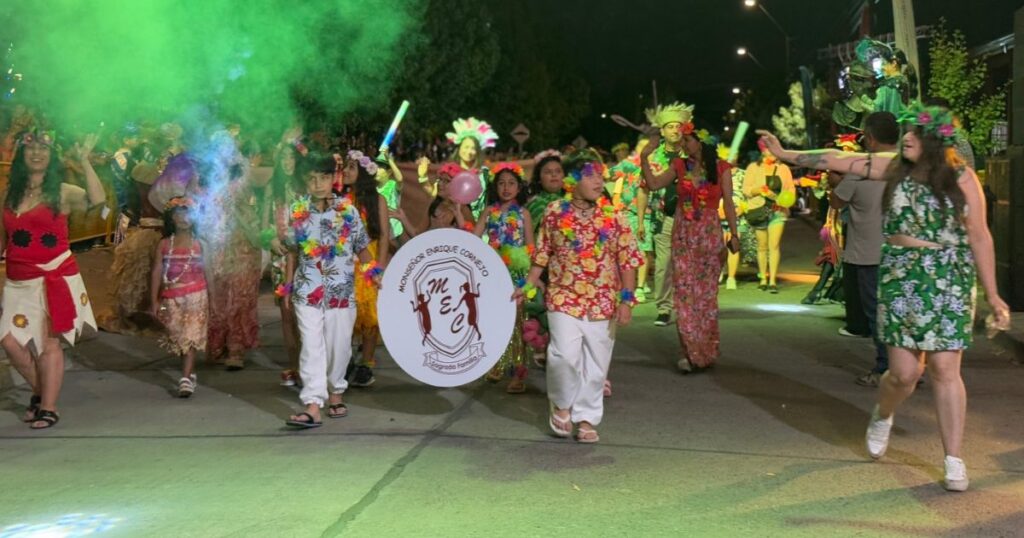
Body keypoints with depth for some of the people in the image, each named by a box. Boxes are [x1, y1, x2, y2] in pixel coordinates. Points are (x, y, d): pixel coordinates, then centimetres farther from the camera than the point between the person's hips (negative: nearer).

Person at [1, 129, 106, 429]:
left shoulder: (62, 193, -2)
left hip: (55, 278, -4)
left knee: (49, 342, -2)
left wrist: (84, 161, -19)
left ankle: (48, 407, 8)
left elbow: (97, 199, -22)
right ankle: (40, 391, 23)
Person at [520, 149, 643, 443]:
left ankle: (586, 417, 22)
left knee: (595, 363, 6)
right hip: (564, 298, -1)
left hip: (603, 303, 1)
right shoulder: (555, 213, -1)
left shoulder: (613, 216, -2)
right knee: (565, 355, -15)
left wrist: (626, 298, -7)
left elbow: (628, 260, -1)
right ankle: (562, 404, 13)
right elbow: (542, 255, 9)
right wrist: (529, 286, 3)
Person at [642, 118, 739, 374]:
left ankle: (706, 351, 15)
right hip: (682, 235, 2)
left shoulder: (721, 168, -1)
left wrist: (734, 234, -7)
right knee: (685, 293, -3)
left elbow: (728, 203, -2)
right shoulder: (680, 166, 6)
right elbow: (653, 184, 4)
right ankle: (691, 351, 2)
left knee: (706, 294, 4)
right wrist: (645, 158, -3)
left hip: (710, 236, -2)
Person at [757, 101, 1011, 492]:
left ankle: (954, 461, 8)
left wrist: (992, 295, -2)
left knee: (945, 370, -3)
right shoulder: (893, 168, 2)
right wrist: (784, 154, 6)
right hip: (899, 279, 1)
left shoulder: (961, 178, -4)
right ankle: (882, 417, 35)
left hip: (949, 282, -1)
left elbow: (980, 238, -2)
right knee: (905, 371, 0)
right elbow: (836, 161, 6)